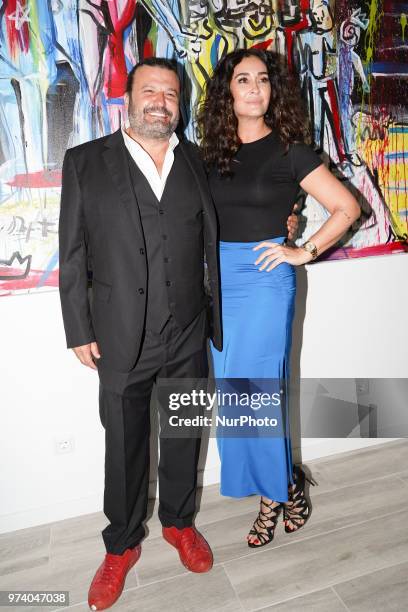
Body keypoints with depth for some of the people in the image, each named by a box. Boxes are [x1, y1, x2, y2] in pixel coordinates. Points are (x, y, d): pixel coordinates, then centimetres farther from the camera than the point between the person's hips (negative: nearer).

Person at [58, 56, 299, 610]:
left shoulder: (197, 161, 7)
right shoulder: (85, 162, 0)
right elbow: (73, 253, -2)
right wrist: (79, 331, -4)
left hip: (188, 337, 3)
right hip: (121, 340, -2)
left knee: (183, 438, 19)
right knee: (124, 447, 14)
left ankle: (179, 521, 46)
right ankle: (122, 544, 40)